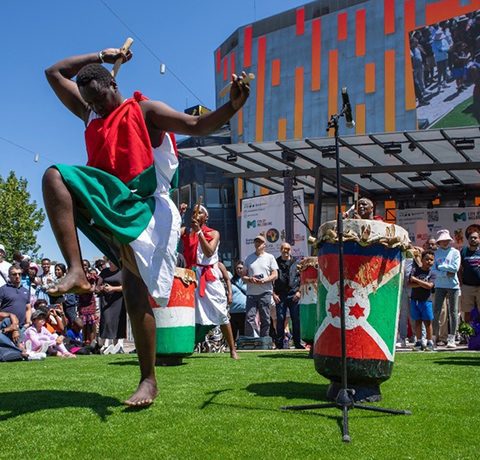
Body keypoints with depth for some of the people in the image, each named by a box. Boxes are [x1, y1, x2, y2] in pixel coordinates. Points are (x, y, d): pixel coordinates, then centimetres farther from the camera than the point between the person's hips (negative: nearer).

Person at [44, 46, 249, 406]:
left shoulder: (146, 111, 4)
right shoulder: (89, 113, 21)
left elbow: (198, 126, -5)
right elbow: (55, 73, 28)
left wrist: (233, 106, -23)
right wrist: (100, 57, 24)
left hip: (141, 208, -5)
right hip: (103, 203, 5)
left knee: (136, 296, -15)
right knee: (55, 175, -22)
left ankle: (149, 380, -5)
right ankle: (77, 271, -30)